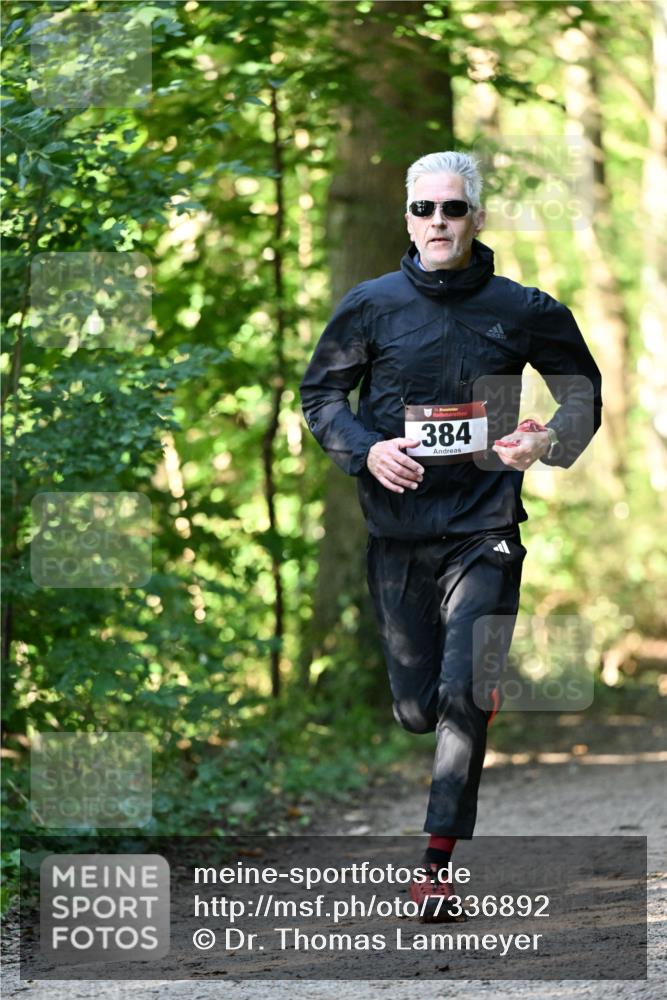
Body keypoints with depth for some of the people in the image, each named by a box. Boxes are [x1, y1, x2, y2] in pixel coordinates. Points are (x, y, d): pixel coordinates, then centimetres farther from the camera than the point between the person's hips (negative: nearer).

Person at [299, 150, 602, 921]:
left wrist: (550, 441, -9)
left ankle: (438, 858, -9)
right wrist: (364, 450, -8)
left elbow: (584, 392, 12)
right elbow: (319, 393, 10)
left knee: (463, 696, -15)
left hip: (484, 532, -2)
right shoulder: (371, 306, 2)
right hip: (398, 533, 2)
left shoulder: (521, 311, 1)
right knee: (415, 707, 7)